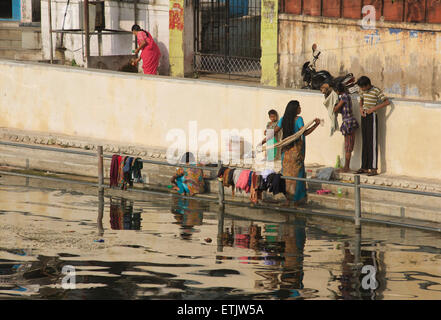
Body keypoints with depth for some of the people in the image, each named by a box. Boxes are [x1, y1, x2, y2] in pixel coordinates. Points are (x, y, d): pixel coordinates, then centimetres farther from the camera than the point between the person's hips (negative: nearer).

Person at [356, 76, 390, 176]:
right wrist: (361, 108, 5)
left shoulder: (376, 91, -12)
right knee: (365, 143, 9)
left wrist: (373, 109, -19)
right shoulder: (363, 91, 9)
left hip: (372, 117, -7)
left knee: (372, 143, -8)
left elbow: (387, 102, -16)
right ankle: (365, 167, 13)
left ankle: (374, 169, -8)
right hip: (364, 117, 7)